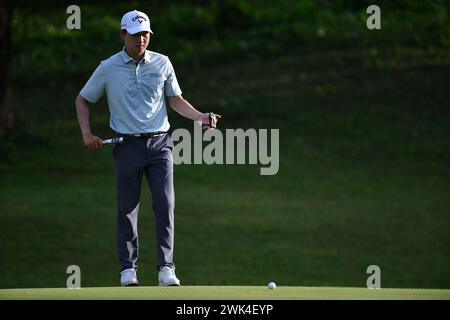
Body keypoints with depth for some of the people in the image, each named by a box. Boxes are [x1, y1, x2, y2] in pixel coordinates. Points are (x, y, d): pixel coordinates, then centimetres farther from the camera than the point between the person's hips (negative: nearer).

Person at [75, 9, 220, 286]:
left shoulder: (162, 63, 7)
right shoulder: (108, 68, 2)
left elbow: (175, 99, 12)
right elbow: (83, 100, 12)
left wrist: (200, 116, -4)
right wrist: (87, 133, 0)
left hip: (159, 142, 1)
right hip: (127, 145, -1)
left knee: (165, 204, -9)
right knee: (127, 208, 0)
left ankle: (166, 268, -9)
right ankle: (128, 268, 10)